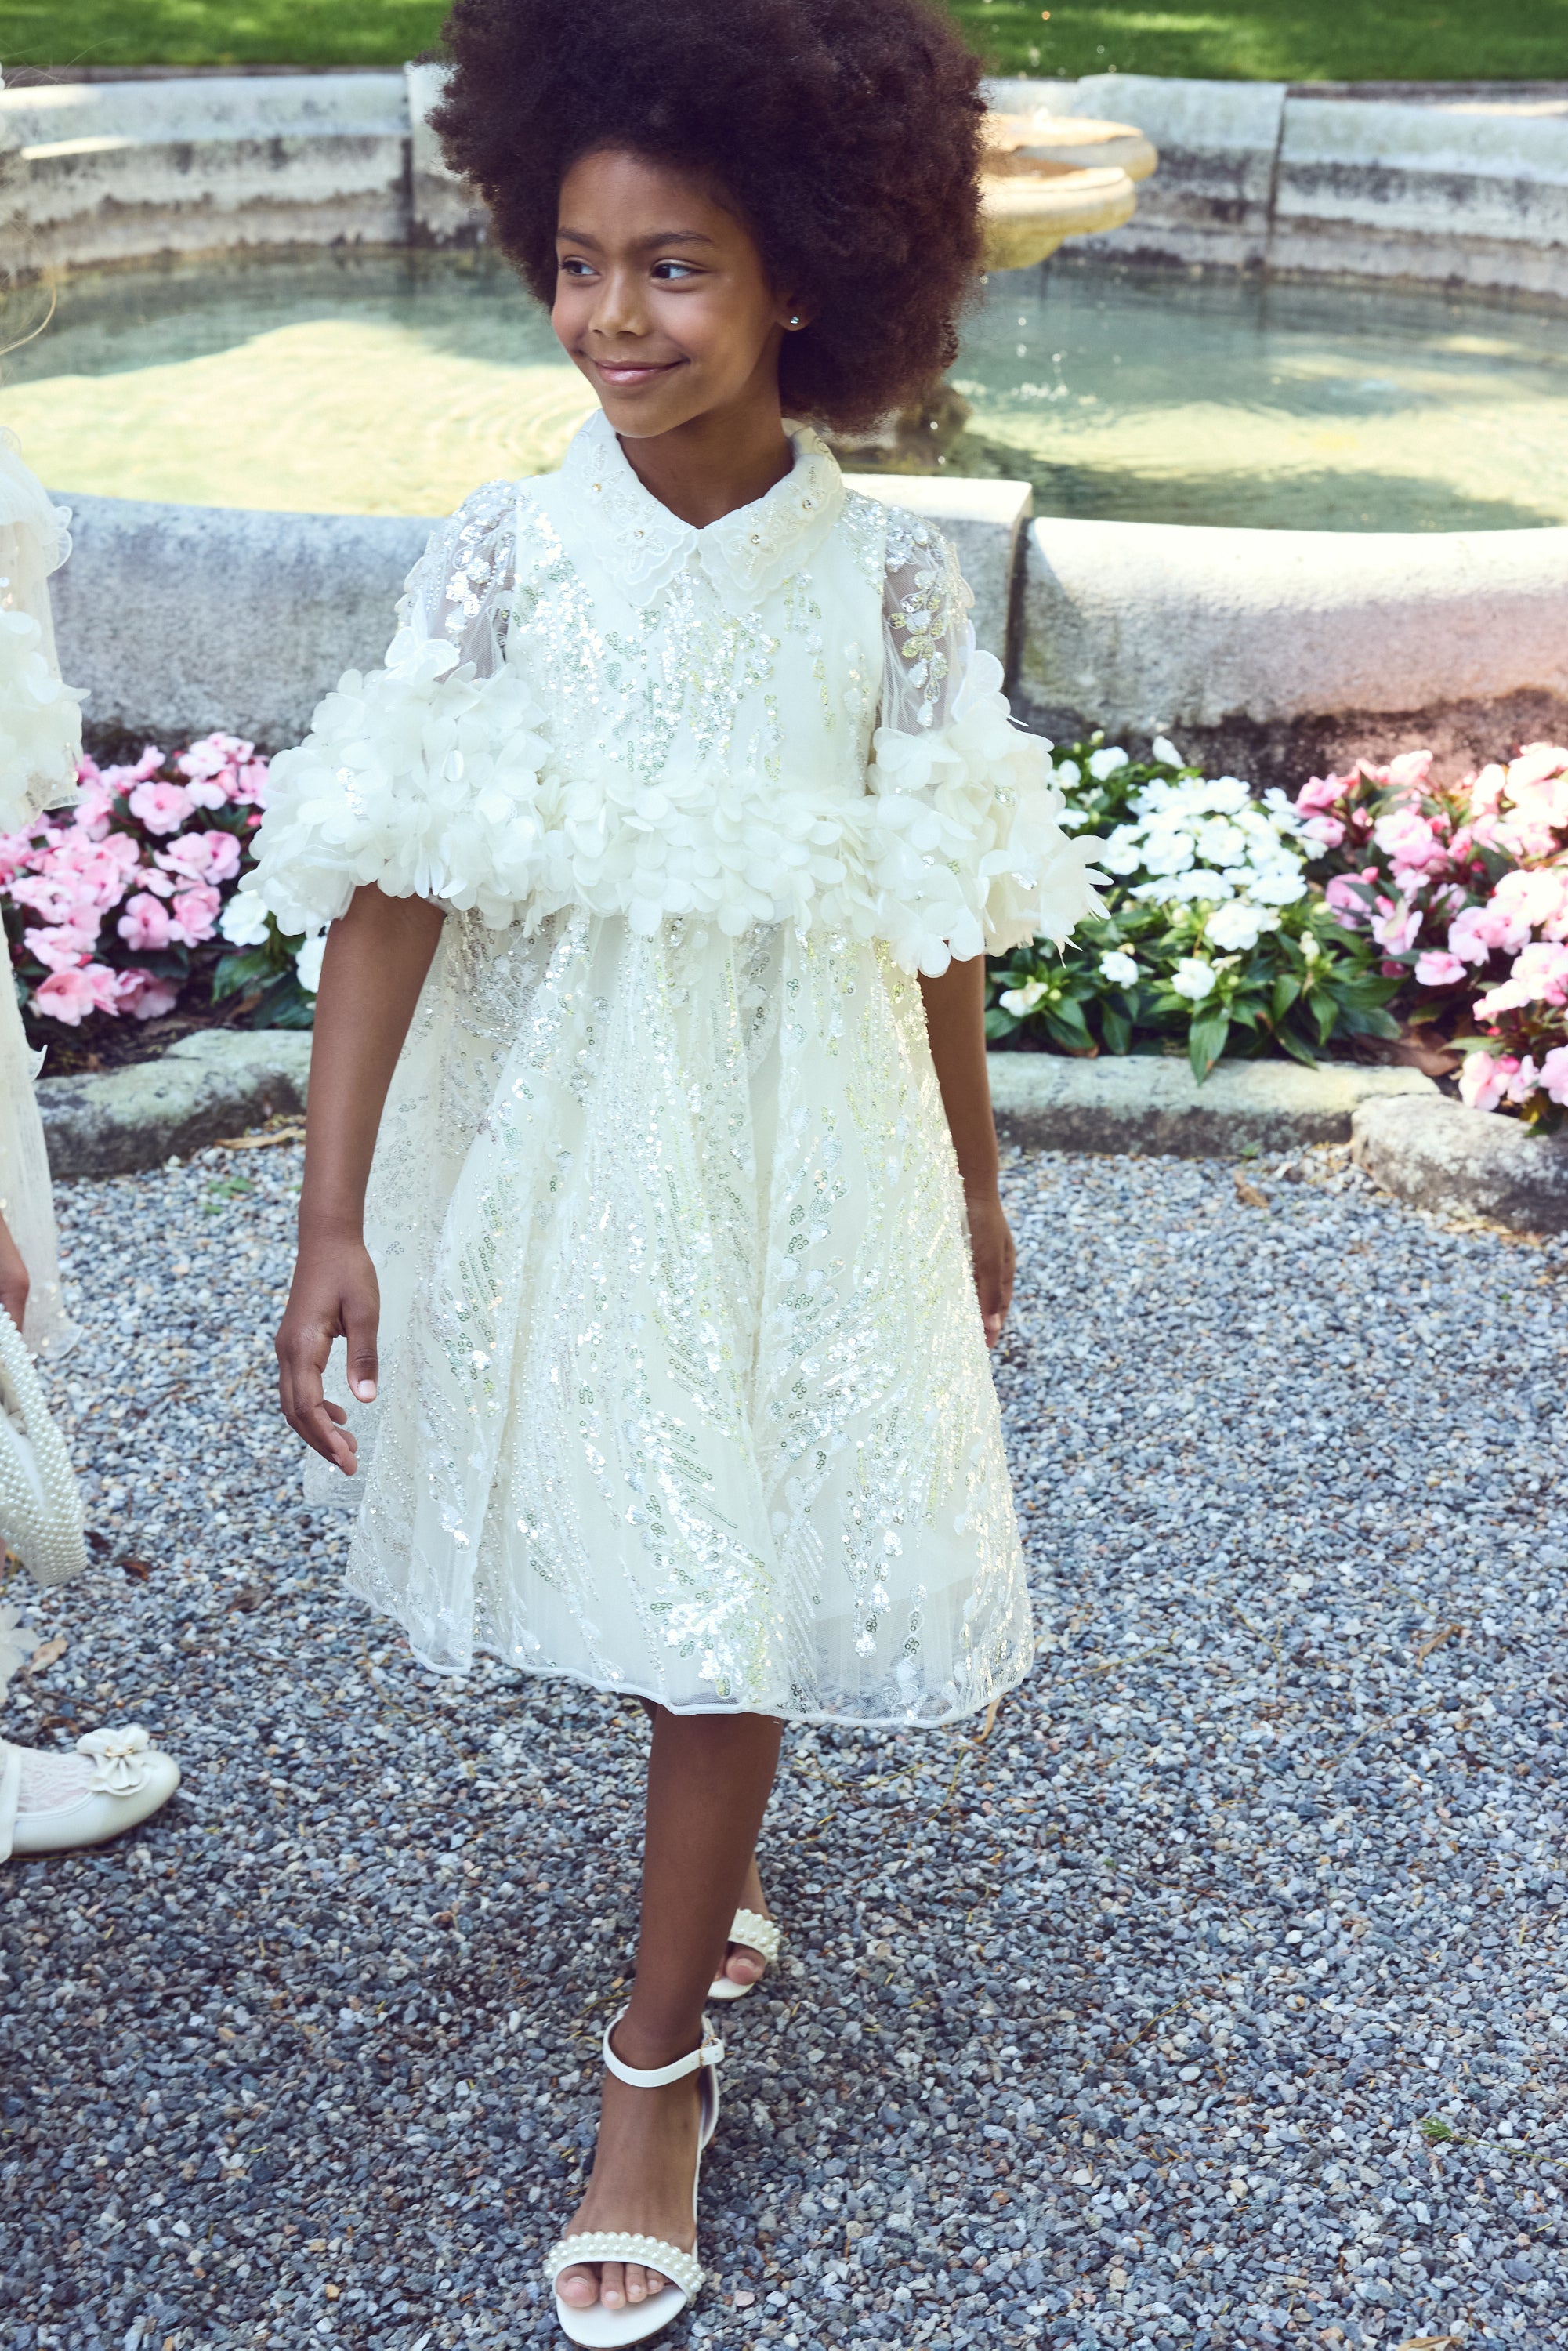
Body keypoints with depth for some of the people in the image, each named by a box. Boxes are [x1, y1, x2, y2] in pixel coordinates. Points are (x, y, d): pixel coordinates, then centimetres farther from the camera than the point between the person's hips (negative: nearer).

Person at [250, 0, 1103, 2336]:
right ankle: (706, 1862, 48)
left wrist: (971, 1182, 10)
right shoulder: (504, 552, -11)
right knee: (626, 1550, 17)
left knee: (738, 1591, 6)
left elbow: (931, 913, 0)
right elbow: (390, 893, -13)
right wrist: (336, 1221, -17)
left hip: (798, 1138, -1)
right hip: (550, 1132, 1)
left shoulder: (886, 574, -9)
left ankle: (662, 2053, 24)